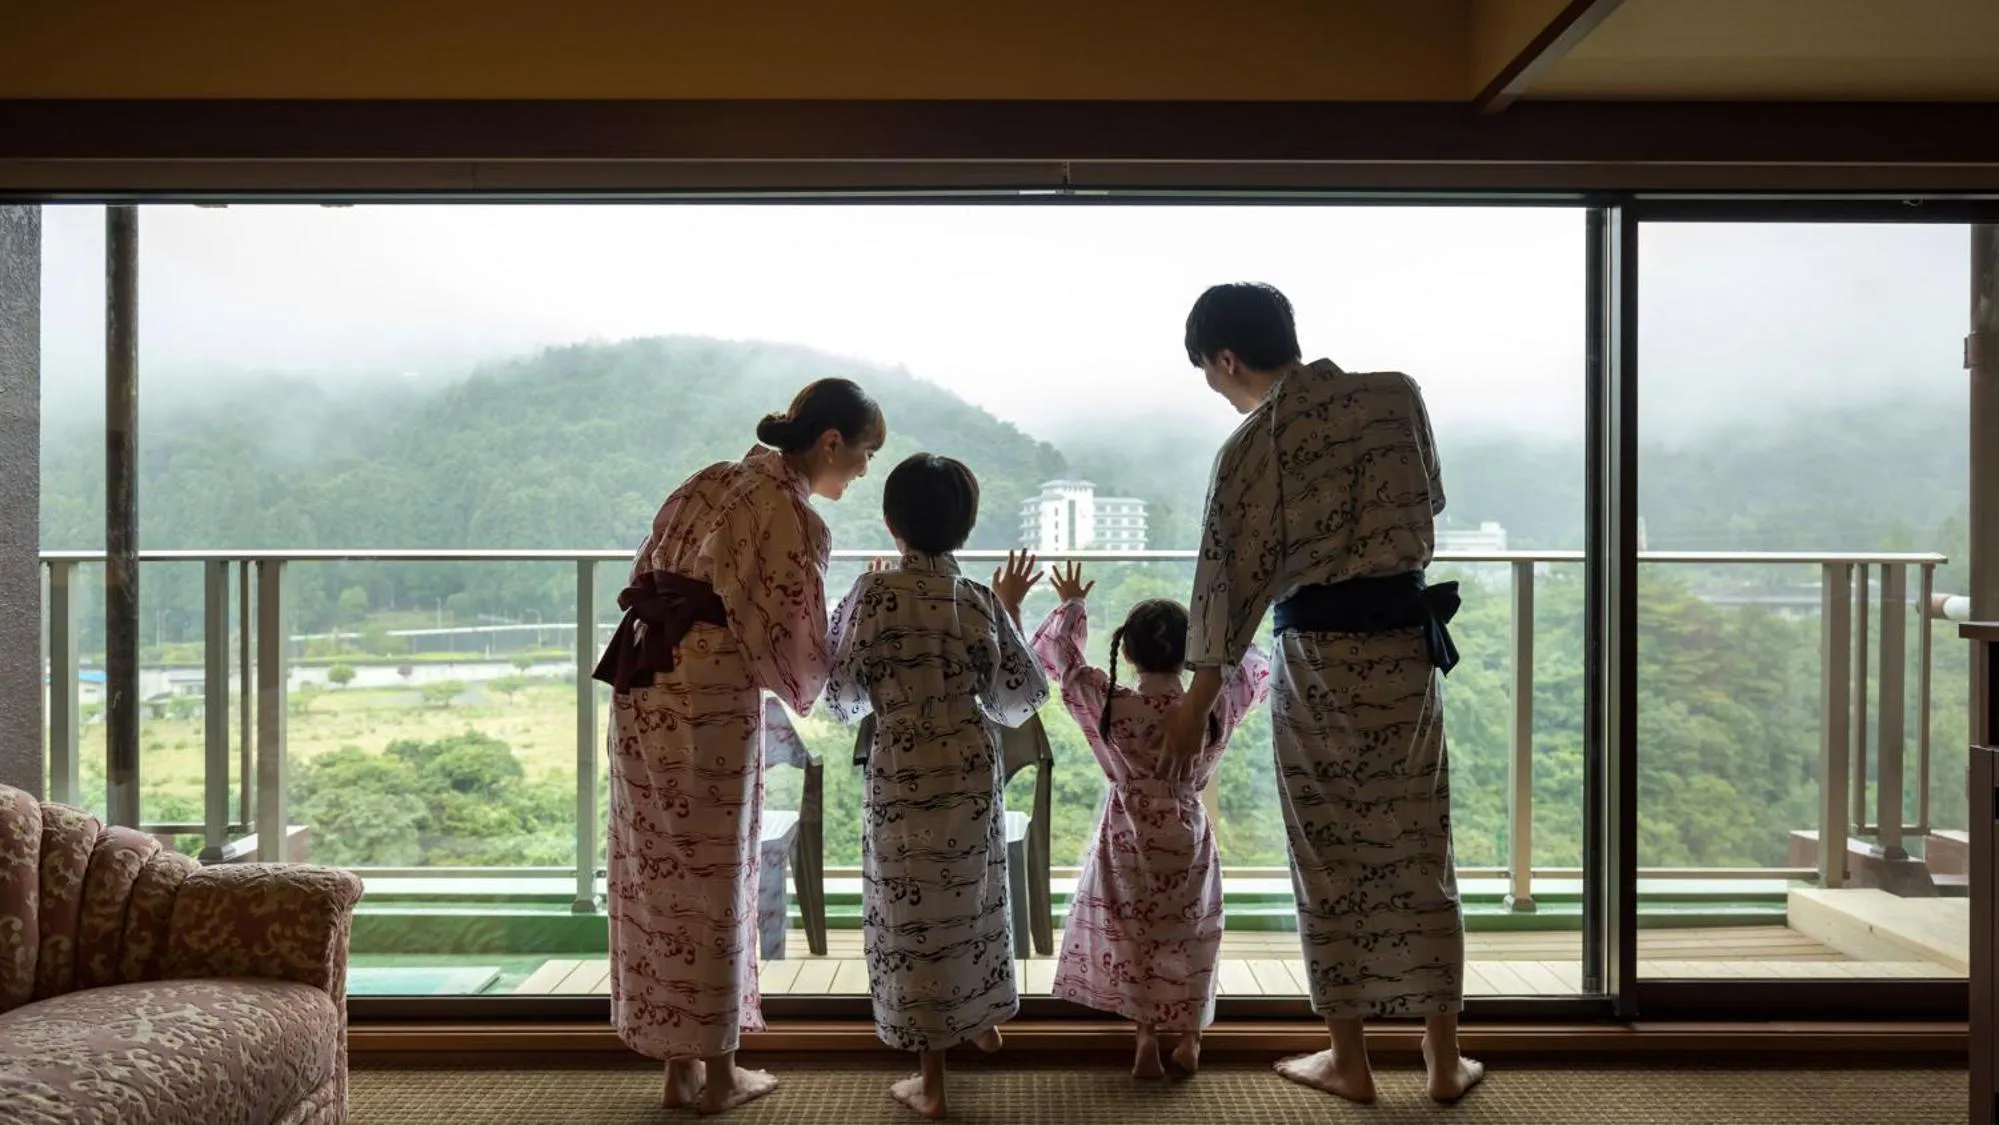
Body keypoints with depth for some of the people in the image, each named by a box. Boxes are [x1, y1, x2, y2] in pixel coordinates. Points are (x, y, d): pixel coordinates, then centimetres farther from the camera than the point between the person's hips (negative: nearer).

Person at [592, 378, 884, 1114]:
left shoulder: (711, 481, 12)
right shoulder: (797, 522, -11)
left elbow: (648, 583, 15)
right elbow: (792, 652, -9)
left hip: (642, 688, 7)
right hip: (712, 701, -7)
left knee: (660, 874, 14)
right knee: (712, 880, 6)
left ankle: (678, 1065, 28)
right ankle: (718, 1073, 21)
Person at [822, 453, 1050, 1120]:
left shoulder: (875, 593, -11)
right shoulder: (983, 601, -2)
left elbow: (844, 700, -7)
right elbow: (1021, 699, 3)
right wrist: (1011, 612, 10)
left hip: (902, 775, -3)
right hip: (974, 772, 4)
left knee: (914, 914, 7)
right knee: (971, 897, 24)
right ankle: (982, 1019, 45)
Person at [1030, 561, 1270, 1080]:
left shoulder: (1107, 706, -20)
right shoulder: (1214, 708, -18)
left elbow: (1052, 651, -6)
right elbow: (1260, 668, 2)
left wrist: (1072, 604, 9)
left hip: (1128, 845, -1)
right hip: (1188, 845, 1)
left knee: (1132, 938, 17)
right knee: (1189, 940, 19)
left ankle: (1147, 1042, 19)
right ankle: (1189, 1041, 28)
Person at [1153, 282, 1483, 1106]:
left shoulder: (1253, 444, -11)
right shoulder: (1398, 394, 1)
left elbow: (1230, 579, -9)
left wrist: (1194, 707, 0)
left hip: (1320, 659, -4)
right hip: (1408, 645, 4)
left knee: (1331, 860, 9)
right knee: (1418, 853, 13)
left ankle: (1348, 1061, 22)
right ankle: (1444, 1059, 22)